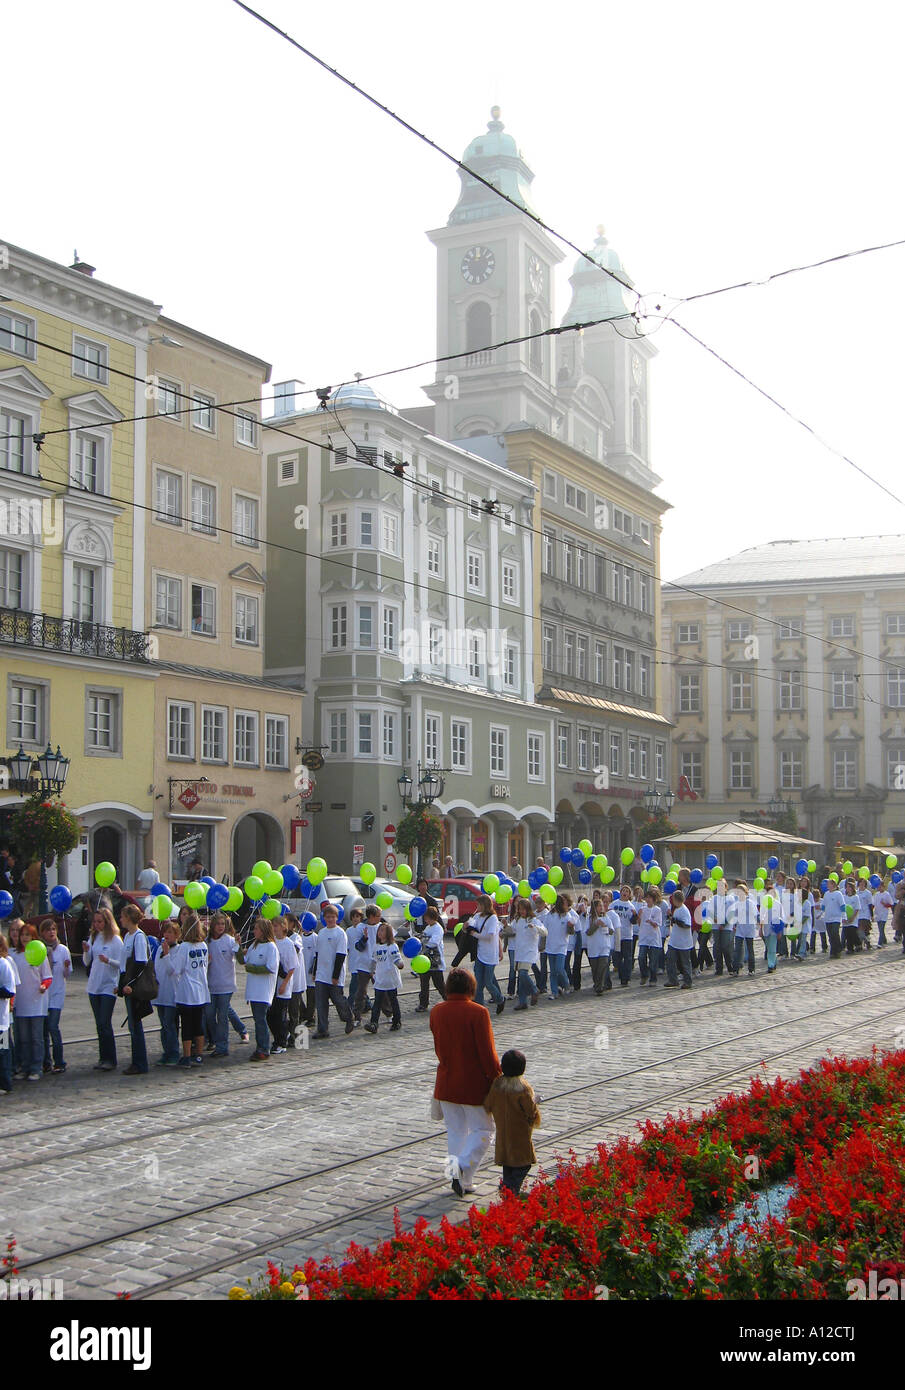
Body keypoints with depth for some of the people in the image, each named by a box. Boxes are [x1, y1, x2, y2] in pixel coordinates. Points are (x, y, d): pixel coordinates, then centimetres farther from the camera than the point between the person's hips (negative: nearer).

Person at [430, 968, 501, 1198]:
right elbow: (487, 1052, -17)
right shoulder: (478, 1013, -18)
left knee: (455, 1130, 16)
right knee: (482, 1130, 8)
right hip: (474, 1084, -5)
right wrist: (497, 1080, -7)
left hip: (446, 1082, 5)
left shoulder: (436, 1012, 0)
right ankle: (462, 1165, -12)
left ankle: (460, 1180, 20)